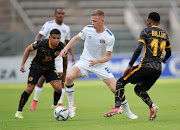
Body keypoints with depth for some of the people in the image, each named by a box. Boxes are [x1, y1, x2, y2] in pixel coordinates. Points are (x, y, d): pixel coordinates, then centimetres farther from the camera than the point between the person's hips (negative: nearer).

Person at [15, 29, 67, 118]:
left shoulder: (61, 47, -19)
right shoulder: (41, 43, -28)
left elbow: (64, 59, 2)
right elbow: (28, 49, -10)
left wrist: (64, 74, 10)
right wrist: (23, 64, -12)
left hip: (50, 67, 2)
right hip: (36, 66, -2)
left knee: (58, 88, -14)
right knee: (29, 89, -11)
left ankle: (55, 106, 15)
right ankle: (19, 111, 3)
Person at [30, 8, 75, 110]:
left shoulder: (66, 28, 10)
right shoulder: (49, 25, -4)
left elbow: (67, 43, 21)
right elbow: (38, 36, -9)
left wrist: (72, 55, 13)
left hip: (59, 56, 3)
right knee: (43, 78, -3)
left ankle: (60, 104, -4)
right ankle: (35, 101, 15)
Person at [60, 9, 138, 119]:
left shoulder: (110, 37, -16)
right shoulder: (88, 29, -8)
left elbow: (107, 57, -12)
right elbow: (77, 38, 12)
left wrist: (96, 61, -30)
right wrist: (66, 48, 0)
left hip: (100, 65, -2)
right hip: (85, 61, 2)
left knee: (115, 89, -11)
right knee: (69, 77, -26)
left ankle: (128, 112, 12)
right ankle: (71, 106, -10)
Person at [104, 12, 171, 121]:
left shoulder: (146, 31, 3)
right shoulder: (165, 34, 19)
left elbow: (139, 49, -10)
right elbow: (169, 53, 31)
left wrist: (130, 65, -9)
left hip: (146, 66, -6)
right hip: (158, 69, 6)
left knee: (121, 82, 5)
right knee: (139, 89, 22)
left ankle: (117, 107, -13)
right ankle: (152, 106, -4)